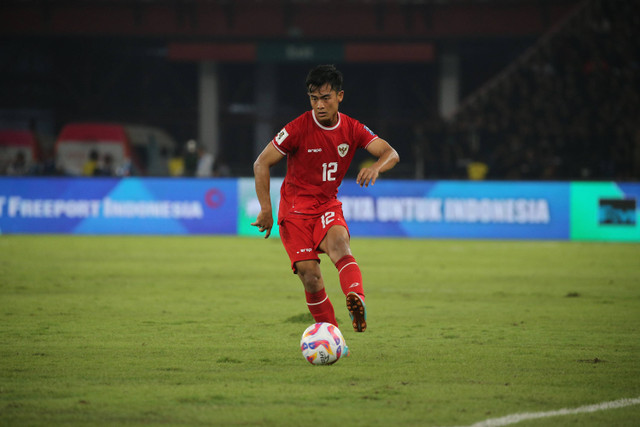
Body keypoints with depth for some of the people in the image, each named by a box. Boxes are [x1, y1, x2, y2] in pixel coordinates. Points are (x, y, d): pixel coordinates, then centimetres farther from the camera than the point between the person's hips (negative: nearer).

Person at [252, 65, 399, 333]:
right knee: (310, 275, -15)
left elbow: (391, 154, -8)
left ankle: (357, 301, -56)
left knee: (338, 240, -33)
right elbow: (262, 164, -7)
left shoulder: (352, 129, -1)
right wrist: (265, 209, -13)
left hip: (328, 205, 1)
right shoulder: (298, 129, -12)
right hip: (295, 208, -1)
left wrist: (376, 167, -32)